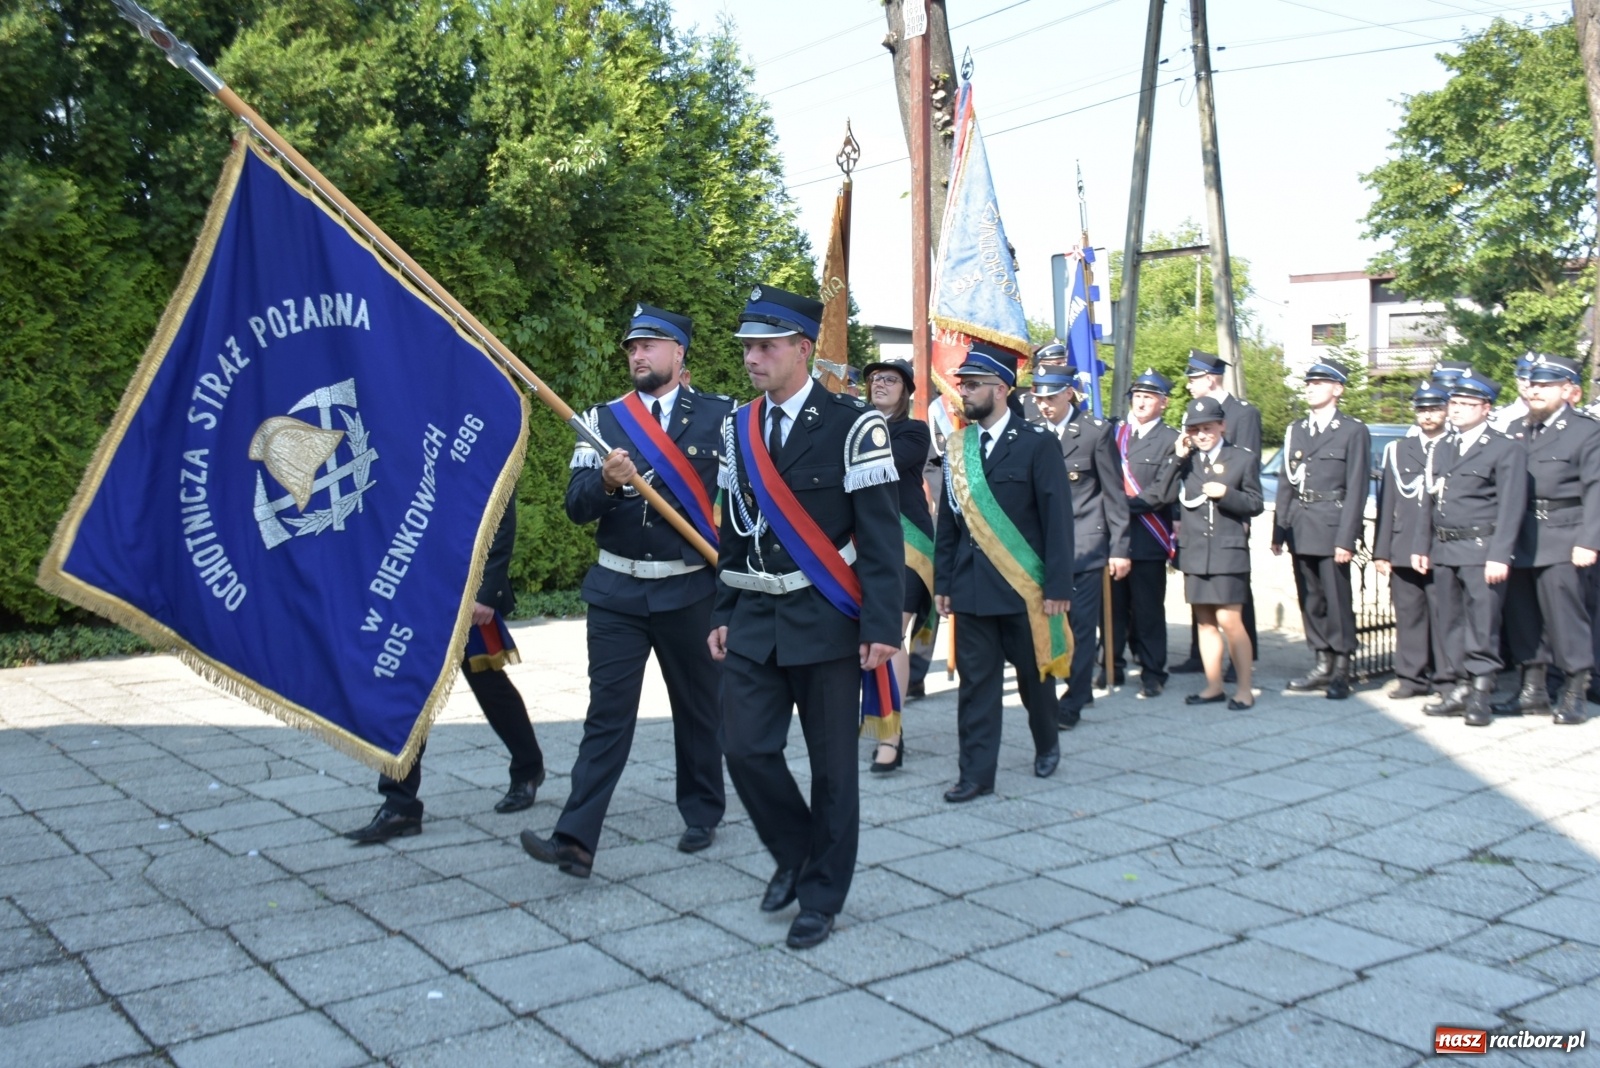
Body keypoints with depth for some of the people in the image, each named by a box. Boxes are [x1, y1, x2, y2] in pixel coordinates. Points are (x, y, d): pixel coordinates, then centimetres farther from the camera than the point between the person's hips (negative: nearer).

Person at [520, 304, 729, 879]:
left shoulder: (719, 415, 0)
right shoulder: (601, 419, 5)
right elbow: (576, 506, -2)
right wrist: (607, 482, -22)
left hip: (691, 589, -1)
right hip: (617, 589, 1)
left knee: (698, 708, 12)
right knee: (607, 713, -1)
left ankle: (702, 814, 31)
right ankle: (575, 839, -2)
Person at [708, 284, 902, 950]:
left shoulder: (851, 425, -8)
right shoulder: (737, 429, 9)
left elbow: (881, 534, -10)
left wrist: (881, 627, -15)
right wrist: (723, 614, 11)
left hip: (826, 620, -4)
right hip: (755, 620, 5)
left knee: (832, 765, 5)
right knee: (745, 748, 0)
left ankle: (822, 895, 21)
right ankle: (796, 852, 26)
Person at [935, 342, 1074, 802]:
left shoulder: (1037, 443, -6)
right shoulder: (957, 448, 8)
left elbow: (1058, 518, -8)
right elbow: (948, 520, 10)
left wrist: (1058, 585, -12)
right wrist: (942, 582, 6)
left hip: (1024, 586, -3)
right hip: (971, 587, 3)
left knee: (1034, 673, 13)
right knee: (975, 680, 3)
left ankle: (1046, 744, 38)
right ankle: (977, 773, 10)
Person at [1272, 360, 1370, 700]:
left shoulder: (1353, 431, -2)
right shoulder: (1295, 430, 14)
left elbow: (1356, 489, -7)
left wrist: (1346, 538, -13)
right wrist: (1279, 531, 9)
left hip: (1332, 528, -6)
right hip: (1300, 530, 6)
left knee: (1337, 600, -2)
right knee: (1310, 600, 10)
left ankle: (1341, 671, 5)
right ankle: (1323, 665, 19)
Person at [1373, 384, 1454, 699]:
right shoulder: (1397, 450, 14)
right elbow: (1386, 503, 11)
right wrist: (1381, 551, 6)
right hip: (1403, 551, 3)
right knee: (1408, 615, 6)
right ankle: (1412, 677, 13)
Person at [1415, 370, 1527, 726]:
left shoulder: (1506, 450, -4)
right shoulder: (1443, 452, 17)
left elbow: (1510, 508, -10)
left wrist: (1499, 556, -17)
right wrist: (1422, 547, 12)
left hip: (1481, 551, -7)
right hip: (1444, 551, 7)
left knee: (1482, 626, -5)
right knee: (1450, 623, 10)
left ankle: (1480, 695, 2)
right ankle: (1459, 688, 18)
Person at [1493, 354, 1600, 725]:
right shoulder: (1516, 430, 14)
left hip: (1561, 543, -5)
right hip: (1519, 538, 5)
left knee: (1564, 613, -5)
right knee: (1521, 614, 8)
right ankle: (1532, 689, 20)